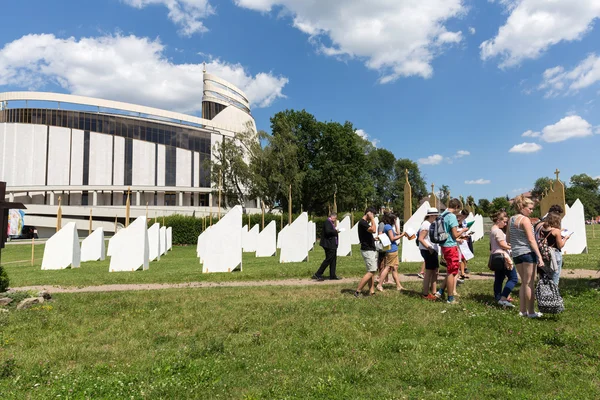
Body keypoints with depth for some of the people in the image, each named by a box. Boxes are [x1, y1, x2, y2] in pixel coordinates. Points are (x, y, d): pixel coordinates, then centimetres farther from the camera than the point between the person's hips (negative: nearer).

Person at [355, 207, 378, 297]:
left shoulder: (366, 223, 16)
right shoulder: (362, 222, -16)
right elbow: (374, 230, -29)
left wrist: (374, 239, 12)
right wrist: (372, 219, -20)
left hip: (371, 250, 10)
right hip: (367, 250, -10)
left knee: (372, 271, 10)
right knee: (371, 271, -11)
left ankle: (371, 291, 13)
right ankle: (358, 291, -9)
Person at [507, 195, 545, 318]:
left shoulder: (511, 219, 13)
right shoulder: (525, 219, -11)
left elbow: (508, 239, 17)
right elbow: (531, 240, -16)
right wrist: (539, 256, -17)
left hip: (516, 253, 7)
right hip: (528, 252, -7)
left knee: (524, 282, 15)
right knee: (530, 283, 0)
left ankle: (522, 310, 18)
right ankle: (531, 312, 6)